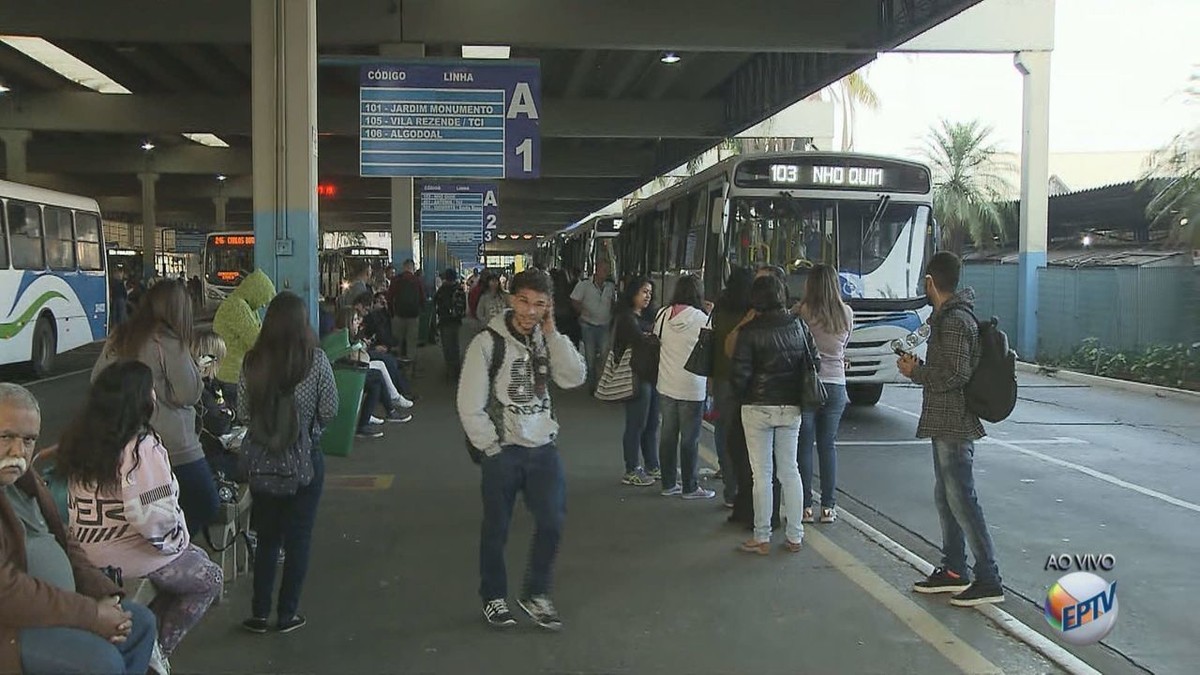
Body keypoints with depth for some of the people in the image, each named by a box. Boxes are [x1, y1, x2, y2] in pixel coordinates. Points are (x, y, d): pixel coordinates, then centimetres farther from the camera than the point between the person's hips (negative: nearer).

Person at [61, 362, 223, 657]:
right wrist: (178, 539, -11)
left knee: (195, 559, 26)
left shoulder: (77, 437, -1)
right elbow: (157, 516, -30)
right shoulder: (142, 446, -24)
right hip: (131, 558, -8)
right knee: (211, 579, 18)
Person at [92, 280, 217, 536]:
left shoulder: (117, 339, 6)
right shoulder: (167, 342, -15)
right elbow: (191, 393, -11)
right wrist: (189, 362, 3)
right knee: (206, 506, 5)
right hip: (174, 447, -7)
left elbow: (96, 380, 17)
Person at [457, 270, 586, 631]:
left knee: (552, 521, 1)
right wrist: (493, 447, -10)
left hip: (543, 448, 4)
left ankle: (535, 594, 21)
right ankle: (493, 597, 28)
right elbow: (470, 405, -11)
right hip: (502, 451, -4)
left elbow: (574, 378, -10)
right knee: (496, 529, 8)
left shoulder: (547, 340, 5)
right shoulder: (488, 342, -10)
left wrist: (552, 331, -12)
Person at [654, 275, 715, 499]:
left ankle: (668, 484, 21)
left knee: (668, 435, 13)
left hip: (666, 386, 5)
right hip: (691, 388, -5)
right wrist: (710, 313, 0)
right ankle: (690, 487, 13)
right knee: (690, 439, 5)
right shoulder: (701, 318, -16)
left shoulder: (663, 315, -3)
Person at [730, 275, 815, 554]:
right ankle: (795, 536, 18)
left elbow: (740, 373, -14)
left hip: (758, 408, -4)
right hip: (791, 407, 4)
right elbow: (811, 364, 6)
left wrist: (740, 395, 3)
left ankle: (762, 538, 10)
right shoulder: (798, 326, 0)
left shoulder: (750, 331, -13)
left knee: (762, 474, 3)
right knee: (790, 471, 13)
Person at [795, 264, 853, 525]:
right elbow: (843, 346, 11)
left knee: (804, 447, 4)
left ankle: (805, 506, 7)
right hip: (836, 384, 4)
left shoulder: (802, 311, -10)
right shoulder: (847, 313, 2)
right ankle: (828, 507, 13)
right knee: (828, 445, 11)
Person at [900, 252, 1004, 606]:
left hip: (954, 426, -11)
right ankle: (954, 571, 26)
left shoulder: (954, 321, -18)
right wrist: (919, 367, 9)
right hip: (947, 424, 11)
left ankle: (989, 581, 0)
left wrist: (914, 371, -12)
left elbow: (954, 376, -23)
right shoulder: (948, 316, 14)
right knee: (946, 498, 16)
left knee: (963, 501, -6)